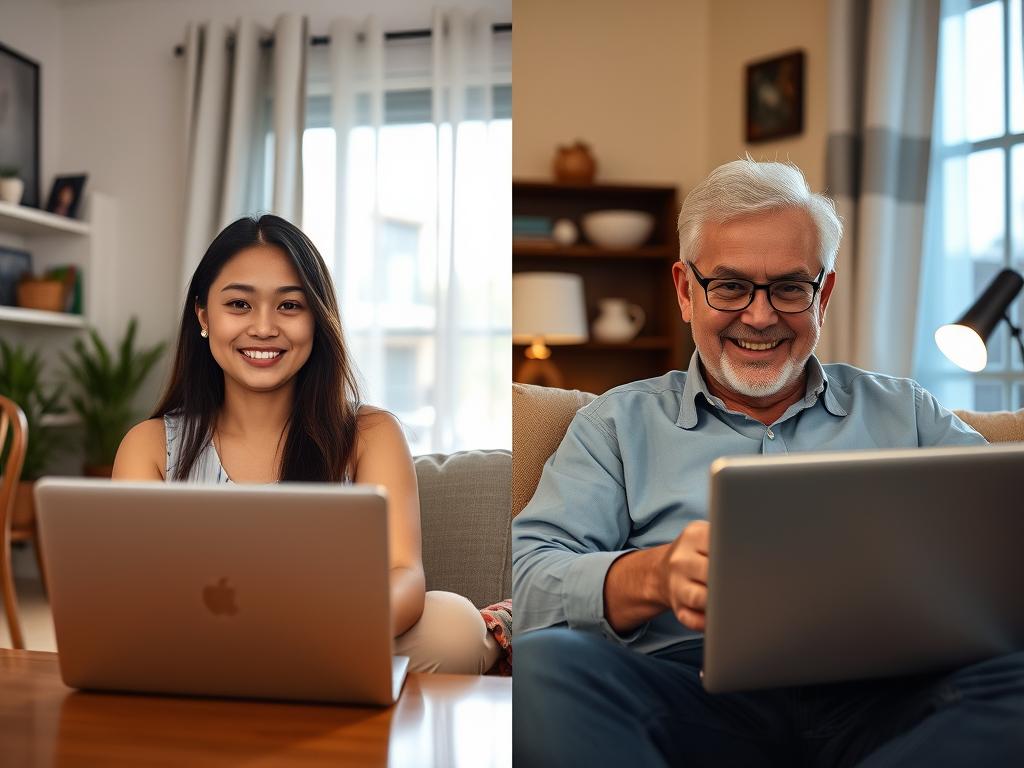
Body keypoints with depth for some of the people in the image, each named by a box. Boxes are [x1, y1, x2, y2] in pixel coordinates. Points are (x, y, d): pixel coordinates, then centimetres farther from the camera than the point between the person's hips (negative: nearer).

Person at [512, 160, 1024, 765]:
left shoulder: (903, 412, 22)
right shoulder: (620, 422, 16)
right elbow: (529, 580, 4)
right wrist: (653, 577, -18)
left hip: (882, 693, 1)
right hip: (693, 692, -1)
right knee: (538, 666, -31)